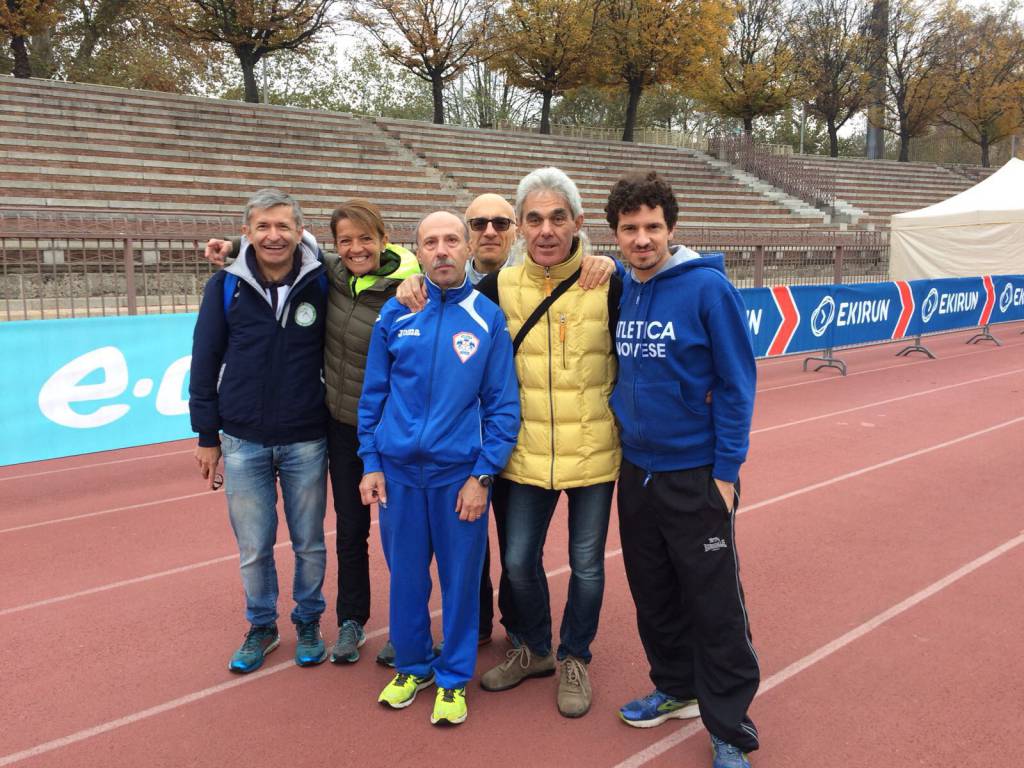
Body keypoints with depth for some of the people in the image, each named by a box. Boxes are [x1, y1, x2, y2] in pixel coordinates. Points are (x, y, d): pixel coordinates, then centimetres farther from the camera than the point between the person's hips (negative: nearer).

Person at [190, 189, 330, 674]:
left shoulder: (320, 284, -5)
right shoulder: (225, 286, -4)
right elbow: (204, 362, 2)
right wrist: (207, 436, 3)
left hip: (306, 442, 0)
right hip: (243, 443, 1)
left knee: (309, 543, 12)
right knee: (253, 547, 9)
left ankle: (308, 622, 33)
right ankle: (261, 626, 31)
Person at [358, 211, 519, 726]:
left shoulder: (488, 318, -3)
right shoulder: (395, 314, 2)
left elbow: (503, 404, -3)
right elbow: (374, 393, 7)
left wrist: (483, 474, -8)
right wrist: (371, 463, 2)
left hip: (460, 471, -1)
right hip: (398, 470, 2)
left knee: (460, 577, 7)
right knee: (405, 573, 13)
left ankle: (454, 677, 26)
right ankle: (412, 665, 33)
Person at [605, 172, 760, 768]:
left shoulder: (708, 287, -13)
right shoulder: (620, 292, 4)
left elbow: (736, 383, -12)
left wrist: (726, 471, -13)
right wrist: (620, 442, 12)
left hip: (697, 476, -6)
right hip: (636, 471, 6)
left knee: (714, 605, 2)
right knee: (653, 594, 18)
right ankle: (676, 688, 38)